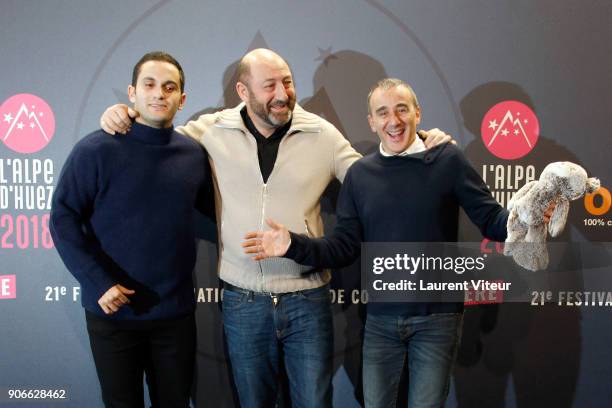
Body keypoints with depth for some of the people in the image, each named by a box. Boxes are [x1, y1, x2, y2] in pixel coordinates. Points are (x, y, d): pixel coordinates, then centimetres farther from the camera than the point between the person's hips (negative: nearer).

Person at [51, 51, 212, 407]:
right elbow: (63, 219, -10)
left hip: (175, 311, 3)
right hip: (113, 312, -3)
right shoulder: (97, 150, -10)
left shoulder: (194, 155, 1)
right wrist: (97, 283, -17)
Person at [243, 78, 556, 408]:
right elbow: (344, 247, 1)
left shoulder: (448, 160, -5)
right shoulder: (359, 174, 2)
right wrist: (294, 245, -13)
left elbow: (491, 220, -7)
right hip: (381, 319, 3)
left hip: (437, 317, -2)